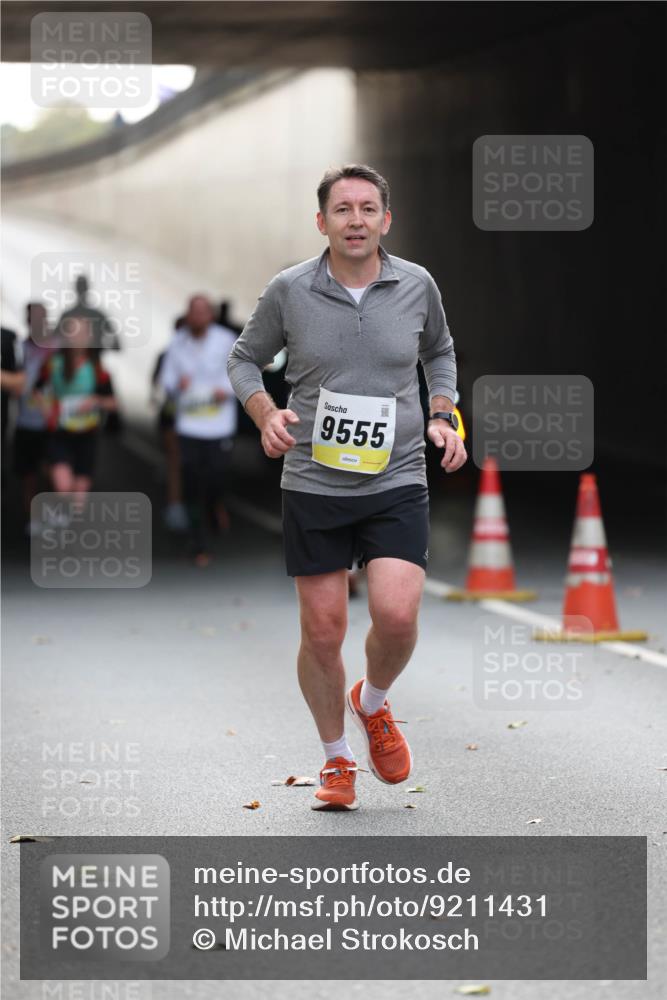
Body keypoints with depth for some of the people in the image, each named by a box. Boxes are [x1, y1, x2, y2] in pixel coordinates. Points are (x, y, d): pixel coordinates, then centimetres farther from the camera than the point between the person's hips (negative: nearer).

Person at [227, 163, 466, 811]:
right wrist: (266, 416, -7)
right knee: (322, 631, 2)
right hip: (313, 485, 0)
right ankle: (336, 759, 24)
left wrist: (443, 416, 7)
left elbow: (440, 350, 22)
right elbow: (244, 358, 11)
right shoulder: (288, 291, -4)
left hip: (397, 482, 0)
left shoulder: (417, 286, 1)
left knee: (397, 615, -17)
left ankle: (373, 702, 17)